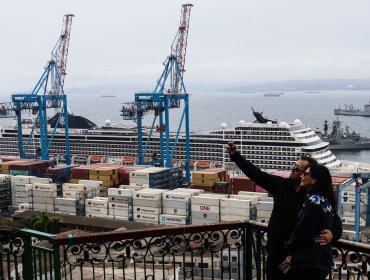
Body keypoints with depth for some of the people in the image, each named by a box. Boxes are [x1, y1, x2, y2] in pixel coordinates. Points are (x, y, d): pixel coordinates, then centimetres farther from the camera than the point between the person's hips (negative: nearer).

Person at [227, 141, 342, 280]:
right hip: (275, 253, 5)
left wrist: (332, 234, -37)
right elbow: (257, 174, 1)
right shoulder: (281, 184, 0)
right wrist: (235, 155, -3)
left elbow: (335, 220, -14)